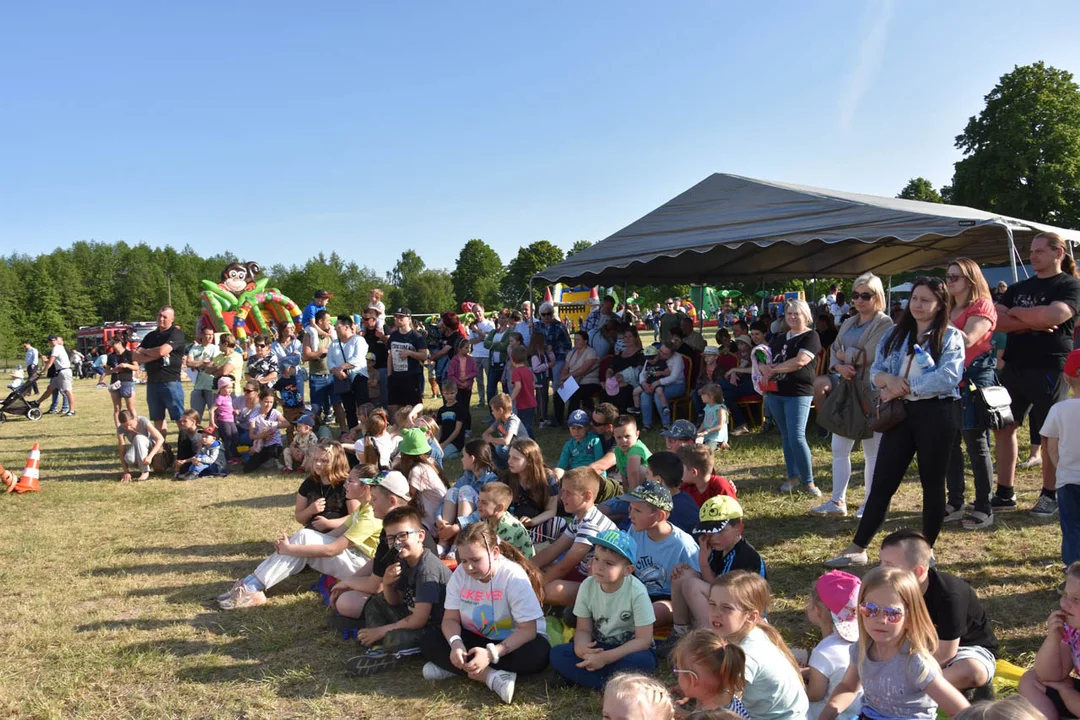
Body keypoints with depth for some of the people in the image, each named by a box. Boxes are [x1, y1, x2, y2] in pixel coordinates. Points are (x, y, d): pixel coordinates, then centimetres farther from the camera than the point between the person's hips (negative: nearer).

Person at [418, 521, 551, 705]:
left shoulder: (514, 577, -24)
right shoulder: (459, 574, -11)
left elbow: (528, 630, -27)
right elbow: (450, 619, -6)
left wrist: (492, 654, -39)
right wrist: (456, 642, -30)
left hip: (513, 642, -4)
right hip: (476, 638, 4)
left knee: (538, 653, -37)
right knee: (428, 641, -16)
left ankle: (455, 668, -24)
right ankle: (490, 676, -29)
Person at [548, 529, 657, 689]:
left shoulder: (637, 592, -21)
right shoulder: (588, 586, -10)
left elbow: (643, 640, -20)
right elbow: (583, 629, -3)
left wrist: (605, 657, -28)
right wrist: (580, 646, -28)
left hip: (630, 650, -3)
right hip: (598, 647, 3)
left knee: (642, 661, -38)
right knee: (557, 654, -21)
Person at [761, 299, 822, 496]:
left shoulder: (810, 337, -6)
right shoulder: (779, 338, 16)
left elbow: (800, 361, -19)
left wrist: (773, 369, -11)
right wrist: (765, 370, -8)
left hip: (798, 393, -7)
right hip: (775, 393, 7)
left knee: (797, 437, -12)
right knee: (786, 437, 12)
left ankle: (808, 481, -4)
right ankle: (793, 477, 20)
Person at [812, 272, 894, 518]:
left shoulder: (884, 323, -7)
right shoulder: (848, 324, 16)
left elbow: (868, 355, -20)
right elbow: (833, 352, 10)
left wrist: (844, 354, -5)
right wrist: (840, 367, -11)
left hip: (871, 394, -7)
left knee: (872, 450, 5)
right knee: (839, 449, 8)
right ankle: (837, 500, 16)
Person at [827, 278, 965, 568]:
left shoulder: (951, 336, -3)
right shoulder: (895, 334, 11)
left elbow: (948, 377, -16)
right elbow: (876, 370, 8)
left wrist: (904, 389, -16)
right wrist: (890, 380, -15)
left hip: (937, 413, -4)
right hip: (901, 413, 4)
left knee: (932, 482, 7)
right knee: (882, 481, 4)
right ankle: (857, 549, 9)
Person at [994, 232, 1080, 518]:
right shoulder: (1018, 288, 14)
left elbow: (1051, 316, -22)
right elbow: (997, 321, 1)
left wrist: (1016, 313, -6)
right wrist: (1031, 323, -14)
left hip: (1049, 369, -6)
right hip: (1014, 367, 6)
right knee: (1003, 428, 6)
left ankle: (1051, 495, 16)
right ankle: (1005, 493, 15)